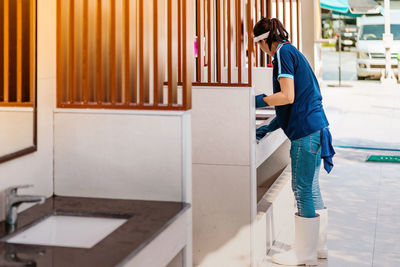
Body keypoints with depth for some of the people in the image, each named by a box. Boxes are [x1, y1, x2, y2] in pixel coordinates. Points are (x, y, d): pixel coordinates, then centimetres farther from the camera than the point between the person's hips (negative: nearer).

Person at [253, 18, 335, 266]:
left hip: (306, 131, -10)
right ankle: (318, 246, 25)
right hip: (316, 126, 10)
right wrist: (269, 127, 23)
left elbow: (288, 97, -18)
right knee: (311, 188, 16)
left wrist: (257, 100, -7)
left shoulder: (283, 53, -9)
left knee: (302, 189, -2)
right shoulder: (292, 52, 20)